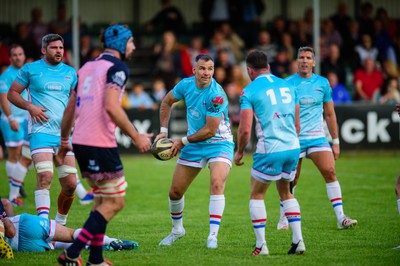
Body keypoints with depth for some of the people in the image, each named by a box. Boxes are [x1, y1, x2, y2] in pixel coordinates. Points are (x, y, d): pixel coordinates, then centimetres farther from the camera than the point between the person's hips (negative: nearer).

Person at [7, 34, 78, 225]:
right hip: (41, 131, -4)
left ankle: (60, 223, 21)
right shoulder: (30, 69, 4)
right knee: (45, 176, -24)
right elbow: (12, 93, 6)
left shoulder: (70, 72, 15)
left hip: (65, 134, 4)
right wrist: (30, 107, -10)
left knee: (70, 184, 1)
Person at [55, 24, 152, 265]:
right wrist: (136, 137, -17)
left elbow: (70, 108, 19)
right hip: (100, 145, -9)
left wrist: (64, 141, 28)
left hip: (80, 143, 9)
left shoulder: (88, 67, 17)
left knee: (103, 199, 17)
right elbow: (111, 107, -20)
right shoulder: (117, 67, -7)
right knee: (115, 202, -3)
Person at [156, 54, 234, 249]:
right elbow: (167, 102, 14)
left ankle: (213, 235, -27)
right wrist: (163, 130, 6)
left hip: (218, 143, -6)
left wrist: (183, 141, -13)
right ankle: (177, 229, 33)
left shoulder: (216, 95, -25)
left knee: (217, 183, -30)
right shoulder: (186, 85, -6)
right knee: (175, 191, 7)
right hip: (194, 145, 6)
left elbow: (210, 130, -23)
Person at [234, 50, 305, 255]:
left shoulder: (249, 92, -6)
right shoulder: (287, 85, 11)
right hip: (293, 147, 5)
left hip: (270, 150, -5)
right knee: (286, 193, 23)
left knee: (257, 195, 11)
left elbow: (245, 130, -11)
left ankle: (261, 245, 5)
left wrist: (239, 152, 5)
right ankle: (298, 240, 12)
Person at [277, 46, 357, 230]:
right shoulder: (287, 83, -3)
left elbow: (329, 114, 12)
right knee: (290, 180, 2)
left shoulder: (323, 83, 5)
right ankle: (284, 219, 21)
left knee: (330, 172, -13)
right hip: (294, 139, -2)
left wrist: (335, 141, 10)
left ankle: (341, 218, -13)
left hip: (317, 137, 2)